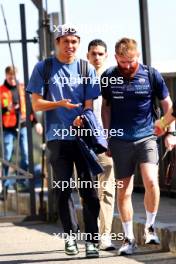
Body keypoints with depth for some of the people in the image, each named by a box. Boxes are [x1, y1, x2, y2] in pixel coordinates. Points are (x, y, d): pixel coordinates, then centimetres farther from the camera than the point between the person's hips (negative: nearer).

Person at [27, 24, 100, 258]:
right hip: (58, 137, 0)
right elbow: (36, 104, 3)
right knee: (63, 190, 3)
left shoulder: (87, 70, 8)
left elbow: (89, 103, 5)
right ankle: (70, 235, 16)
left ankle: (91, 240, -2)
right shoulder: (43, 68, 6)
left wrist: (82, 118, -18)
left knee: (89, 190, -4)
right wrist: (60, 103, -15)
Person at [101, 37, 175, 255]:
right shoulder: (108, 77, 1)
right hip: (120, 141, 1)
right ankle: (129, 238, 15)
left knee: (151, 182, -19)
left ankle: (149, 227, 4)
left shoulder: (151, 75, -2)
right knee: (123, 190, 2)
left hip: (146, 137, -1)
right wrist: (106, 138, 12)